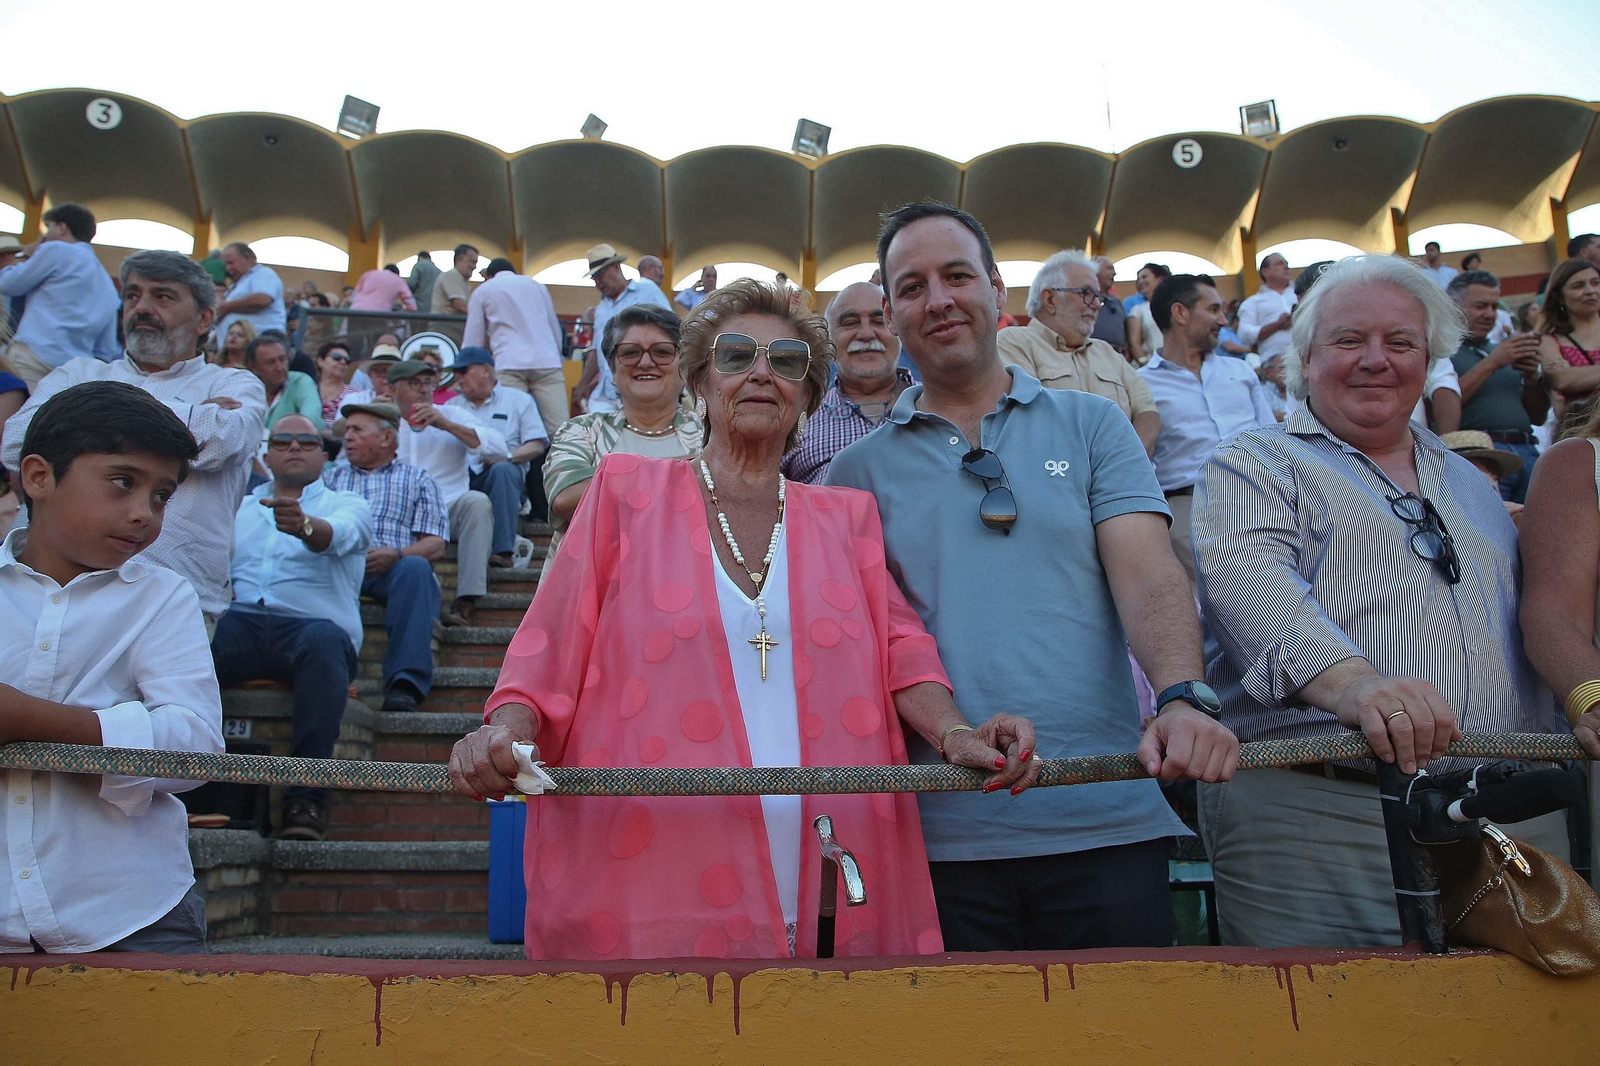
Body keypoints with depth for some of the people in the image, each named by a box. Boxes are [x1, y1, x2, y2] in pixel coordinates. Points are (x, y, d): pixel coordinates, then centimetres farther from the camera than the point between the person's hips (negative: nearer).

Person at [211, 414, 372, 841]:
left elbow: (339, 535, -8)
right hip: (237, 621, 3)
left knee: (326, 640, -39)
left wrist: (305, 525, -33)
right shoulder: (241, 506, 31)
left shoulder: (347, 505, 17)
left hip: (311, 624, -3)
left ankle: (306, 796, -38)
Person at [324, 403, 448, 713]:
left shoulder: (417, 479, 24)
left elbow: (436, 545, 11)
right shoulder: (331, 476, 32)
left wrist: (396, 554, -10)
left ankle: (404, 684, -43)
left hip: (392, 569, -1)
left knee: (415, 567, -37)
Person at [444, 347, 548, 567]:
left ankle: (502, 550, -40)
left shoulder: (519, 400, 16)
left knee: (503, 470, -38)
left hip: (503, 470, -2)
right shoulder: (452, 405, 28)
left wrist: (507, 455, -14)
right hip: (459, 474, 3)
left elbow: (536, 446, 4)